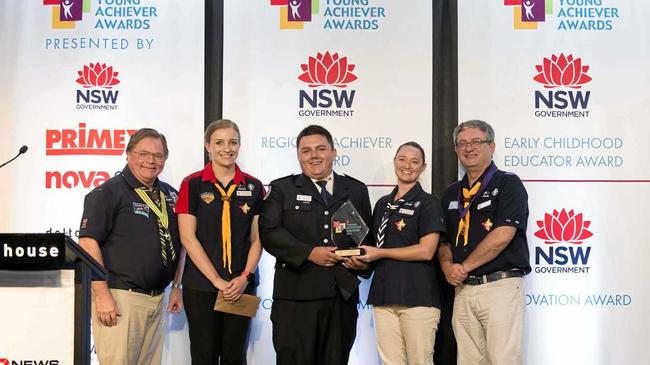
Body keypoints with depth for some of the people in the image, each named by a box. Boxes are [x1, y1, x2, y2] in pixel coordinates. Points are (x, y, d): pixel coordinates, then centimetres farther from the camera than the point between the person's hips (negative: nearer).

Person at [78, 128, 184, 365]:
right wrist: (102, 295, -18)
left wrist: (176, 287, 15)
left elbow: (178, 244, 22)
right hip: (119, 297, -6)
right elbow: (88, 242, -13)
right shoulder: (108, 192, -6)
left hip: (157, 299, 6)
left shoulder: (170, 195, 13)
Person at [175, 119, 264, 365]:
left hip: (241, 286, 2)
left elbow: (257, 238, 5)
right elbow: (188, 237, -7)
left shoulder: (253, 187, 5)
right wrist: (217, 280, -12)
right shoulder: (192, 184, -3)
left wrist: (245, 277, -9)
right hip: (201, 286, -2)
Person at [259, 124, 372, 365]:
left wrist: (364, 261, -3)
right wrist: (309, 253, -13)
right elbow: (269, 232, -4)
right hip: (296, 294, -2)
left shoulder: (356, 190, 15)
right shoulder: (282, 189, 8)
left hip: (343, 294, 3)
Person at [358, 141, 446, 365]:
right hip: (383, 296, 5)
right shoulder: (383, 204, 17)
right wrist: (362, 258, 5)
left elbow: (426, 251, -11)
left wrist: (380, 254, -9)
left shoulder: (428, 203, -1)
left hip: (418, 296, -5)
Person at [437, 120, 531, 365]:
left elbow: (503, 235, -13)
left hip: (501, 286, -6)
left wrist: (464, 267, -9)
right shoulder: (451, 194, 18)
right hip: (463, 290, 6)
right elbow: (443, 240, 20)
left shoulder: (508, 184, -1)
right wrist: (447, 265, -3)